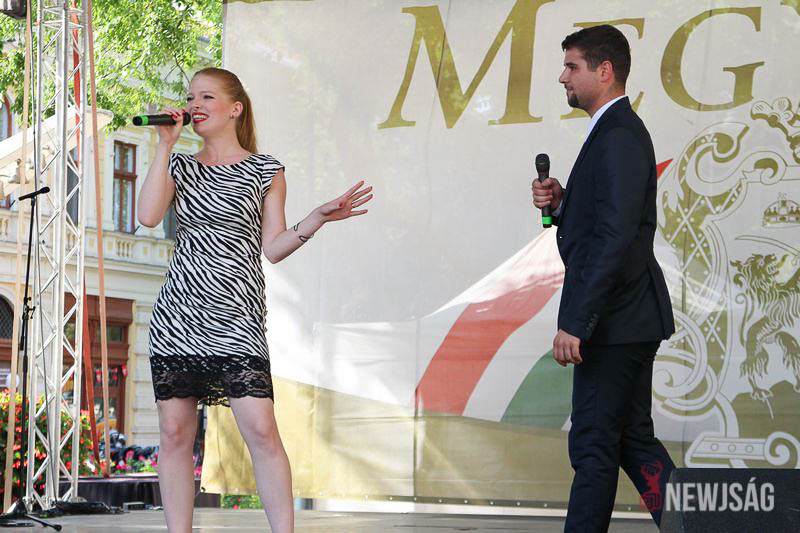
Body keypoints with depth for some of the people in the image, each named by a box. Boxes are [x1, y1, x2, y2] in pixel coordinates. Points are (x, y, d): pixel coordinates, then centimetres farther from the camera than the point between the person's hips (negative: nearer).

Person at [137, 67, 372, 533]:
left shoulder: (265, 170, 8)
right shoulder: (179, 166, 14)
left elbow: (273, 248, 6)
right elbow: (149, 215, -5)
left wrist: (318, 219, -9)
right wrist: (166, 144, -2)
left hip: (235, 318, -3)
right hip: (178, 316, 3)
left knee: (261, 430, -13)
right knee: (175, 433, 1)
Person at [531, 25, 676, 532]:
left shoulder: (619, 136, -17)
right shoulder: (615, 131, 16)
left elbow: (616, 238, -25)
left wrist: (575, 324, -25)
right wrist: (560, 203, 2)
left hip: (616, 320, -10)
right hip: (624, 319, 10)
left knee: (594, 446, -3)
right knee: (633, 438, 13)